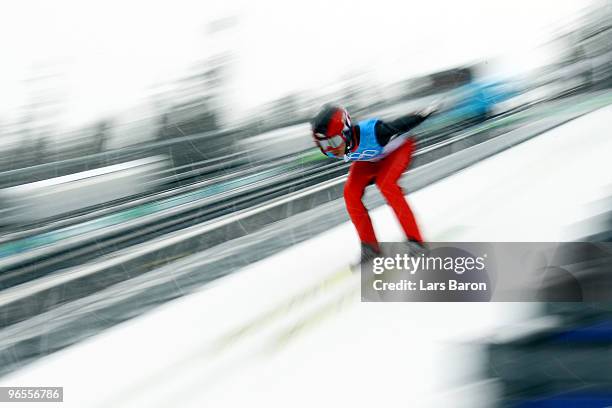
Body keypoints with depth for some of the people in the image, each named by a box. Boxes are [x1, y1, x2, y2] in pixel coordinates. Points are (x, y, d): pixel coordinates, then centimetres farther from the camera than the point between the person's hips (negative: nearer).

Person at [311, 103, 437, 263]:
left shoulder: (371, 132, -45)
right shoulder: (332, 150, -27)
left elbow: (402, 124, -29)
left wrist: (425, 112, -15)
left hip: (398, 148, -5)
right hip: (368, 158, 6)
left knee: (386, 185, -28)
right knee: (351, 193, -13)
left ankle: (414, 239, -19)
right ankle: (369, 245, 1)